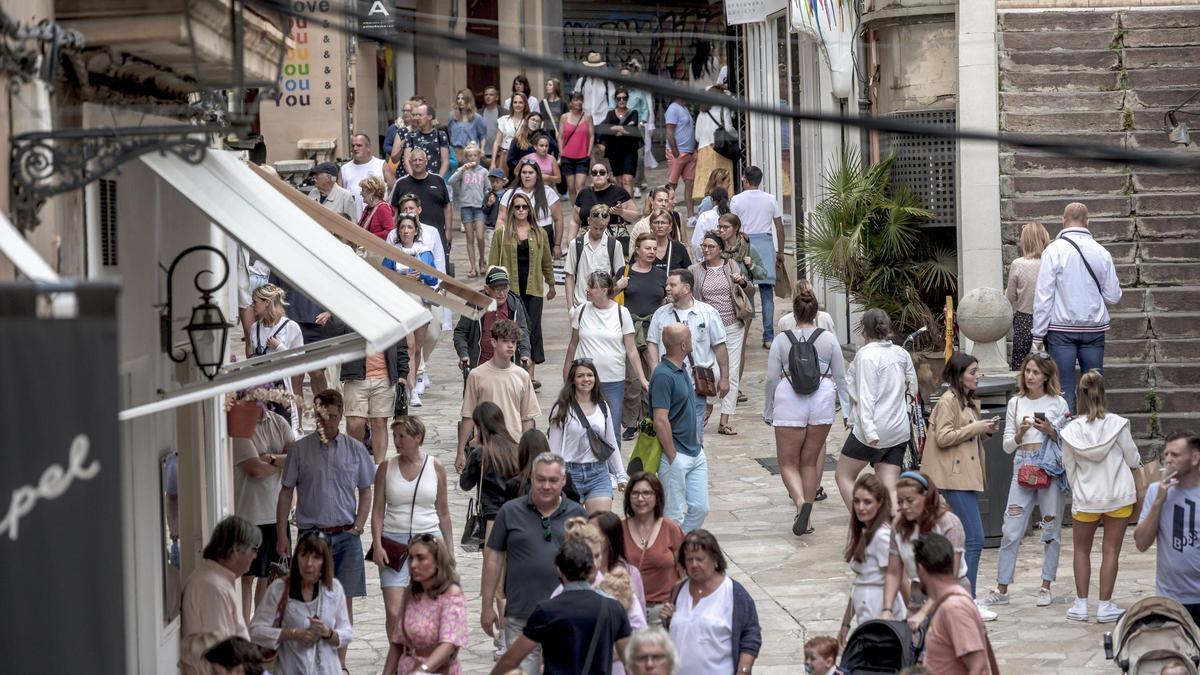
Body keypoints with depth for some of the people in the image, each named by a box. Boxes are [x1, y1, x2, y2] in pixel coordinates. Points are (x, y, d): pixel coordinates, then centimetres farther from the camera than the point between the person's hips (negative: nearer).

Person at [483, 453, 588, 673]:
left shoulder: (577, 514, 6)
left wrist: (589, 610, 9)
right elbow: (493, 557, 5)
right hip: (520, 618, -1)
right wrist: (488, 606, 2)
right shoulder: (511, 511, 3)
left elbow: (588, 563, 11)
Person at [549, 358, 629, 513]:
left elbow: (612, 444, 18)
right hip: (570, 473, -3)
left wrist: (621, 475, 15)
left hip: (598, 473, 3)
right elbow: (554, 447, -2)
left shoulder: (603, 408, 10)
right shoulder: (562, 409, -2)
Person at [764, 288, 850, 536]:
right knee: (810, 461, 13)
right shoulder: (829, 339, 0)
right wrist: (846, 410, 13)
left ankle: (801, 501, -22)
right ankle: (805, 517, 16)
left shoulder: (781, 340, -4)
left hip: (789, 404, -2)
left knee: (788, 463, 5)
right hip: (822, 403, 2)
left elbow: (772, 379, -1)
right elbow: (841, 378, 4)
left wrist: (768, 411, 11)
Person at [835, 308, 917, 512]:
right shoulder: (901, 354, 6)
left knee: (843, 475, 11)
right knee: (889, 489, 4)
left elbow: (865, 397, -18)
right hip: (899, 430, 6)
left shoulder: (866, 355, -13)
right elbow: (912, 388, 15)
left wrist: (869, 433, -23)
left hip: (873, 430, -6)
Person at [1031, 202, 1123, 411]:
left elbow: (1043, 295, -8)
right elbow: (1113, 296, 6)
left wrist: (1038, 334, -3)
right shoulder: (1101, 252, 2)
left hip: (1061, 330, -3)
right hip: (1094, 328, 3)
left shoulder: (1054, 250, -7)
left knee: (1064, 389, -1)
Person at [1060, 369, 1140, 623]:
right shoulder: (1117, 424, -12)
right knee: (1111, 550, 7)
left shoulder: (1071, 431, -9)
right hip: (1118, 496, -1)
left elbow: (1070, 469, -1)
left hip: (1085, 498, 1)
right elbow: (1133, 460, -4)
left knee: (1082, 549, 18)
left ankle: (1081, 603, 15)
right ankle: (1105, 606, 7)